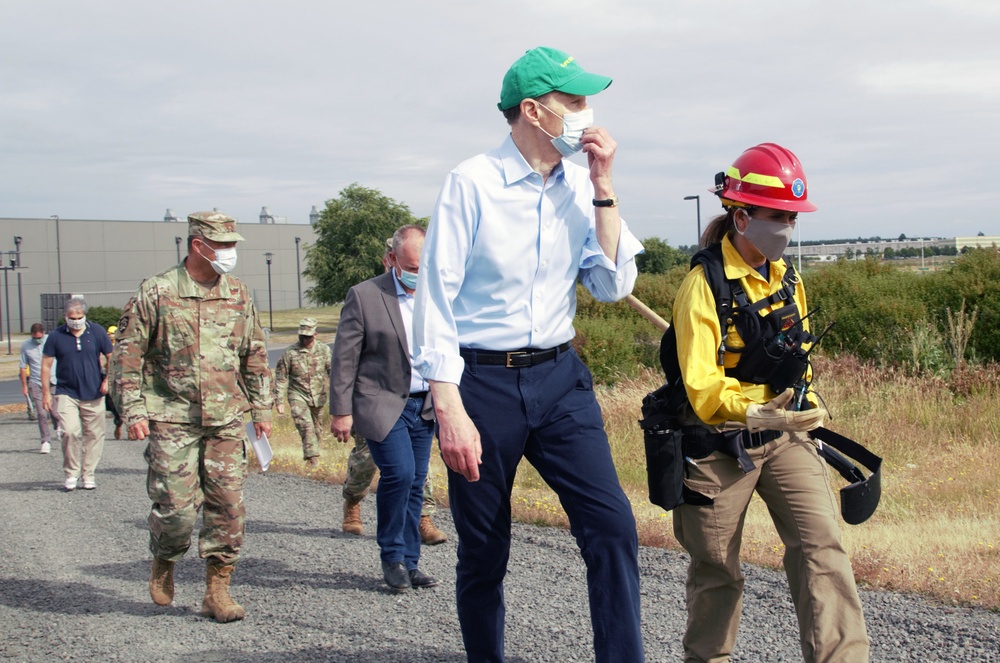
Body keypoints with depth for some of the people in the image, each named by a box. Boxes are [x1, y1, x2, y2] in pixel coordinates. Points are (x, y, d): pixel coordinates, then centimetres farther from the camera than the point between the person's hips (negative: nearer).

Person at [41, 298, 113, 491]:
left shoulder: (97, 332, 2)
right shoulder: (56, 336, 1)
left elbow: (111, 357, 9)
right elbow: (46, 364, 5)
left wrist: (107, 379, -4)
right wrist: (46, 393, 2)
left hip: (93, 394, 1)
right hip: (66, 393, -1)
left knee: (93, 435, 4)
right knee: (70, 431, -16)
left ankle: (88, 475, 17)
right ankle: (71, 473, 1)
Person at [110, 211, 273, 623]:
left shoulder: (238, 295, 9)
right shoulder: (156, 293, -4)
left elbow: (255, 355, 17)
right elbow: (127, 354, -2)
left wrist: (261, 408, 15)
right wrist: (133, 411, -7)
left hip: (226, 421, 4)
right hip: (172, 421, -4)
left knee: (228, 506, 0)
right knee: (177, 507, -5)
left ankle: (217, 591, 11)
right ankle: (163, 562, 26)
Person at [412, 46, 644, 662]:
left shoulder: (580, 185, 5)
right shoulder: (473, 183, -11)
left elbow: (613, 285, 2)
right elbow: (435, 300, -12)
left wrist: (603, 188, -6)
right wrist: (450, 410, -16)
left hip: (559, 379, 4)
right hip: (482, 382, -4)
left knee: (613, 525, -10)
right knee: (483, 555, 7)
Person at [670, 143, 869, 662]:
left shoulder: (787, 279, 5)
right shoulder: (704, 287, -18)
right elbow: (703, 388, -23)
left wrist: (803, 409, 16)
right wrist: (757, 411, -38)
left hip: (783, 436, 5)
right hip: (720, 444, -5)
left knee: (821, 545, -11)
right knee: (716, 570, 10)